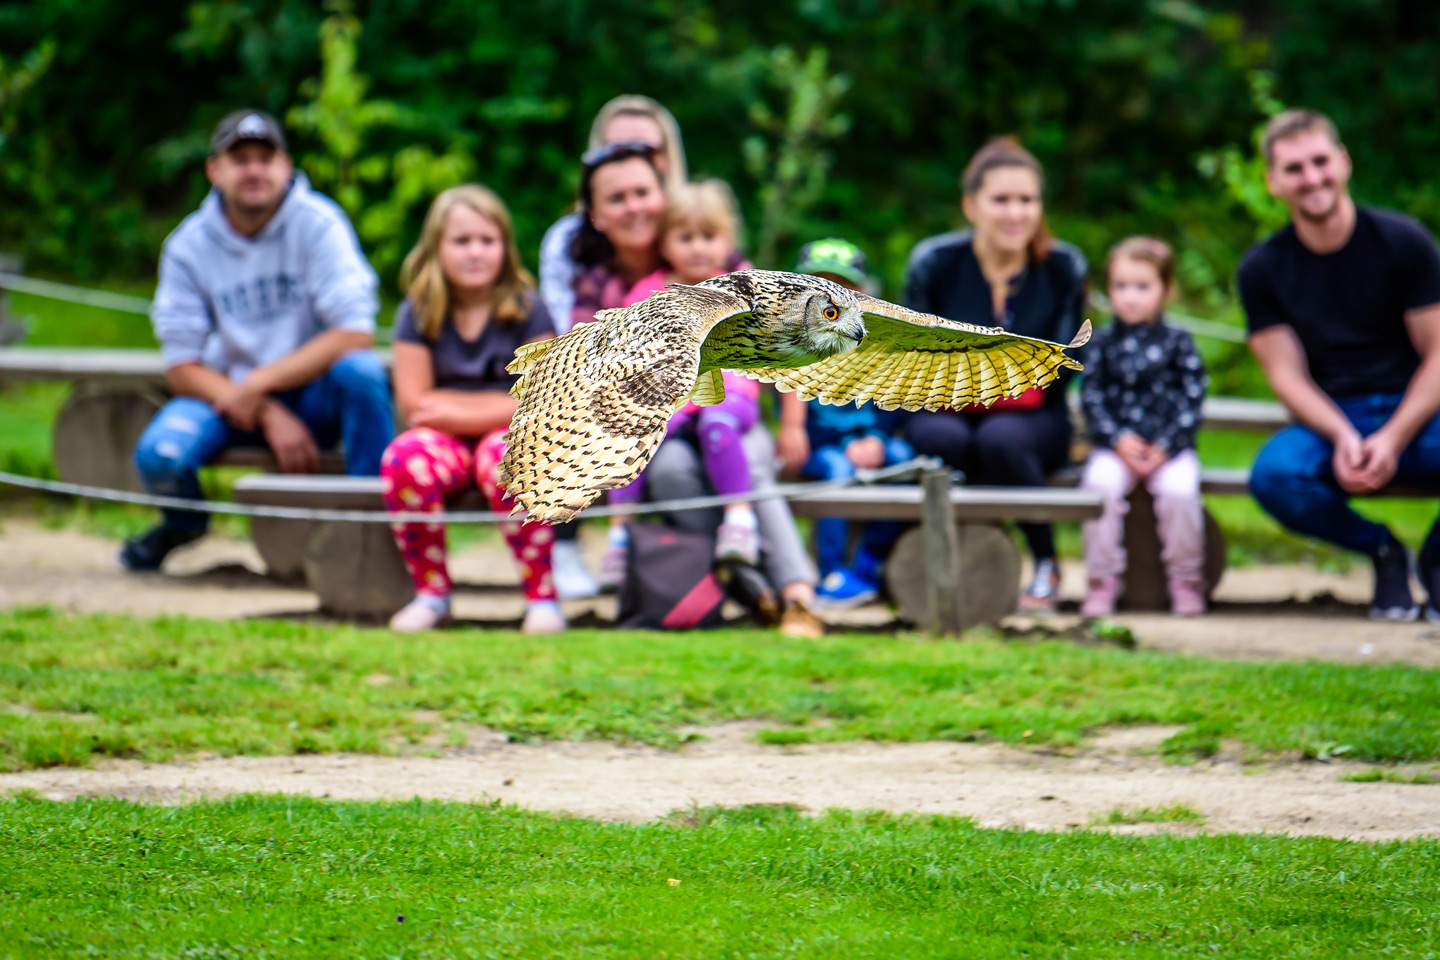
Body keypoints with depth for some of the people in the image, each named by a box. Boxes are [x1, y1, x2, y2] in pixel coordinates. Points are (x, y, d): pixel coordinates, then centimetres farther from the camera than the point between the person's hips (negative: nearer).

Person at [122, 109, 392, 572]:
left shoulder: (318, 224, -12)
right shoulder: (188, 245, -5)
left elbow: (354, 334, -20)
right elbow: (182, 368, -6)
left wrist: (259, 384, -23)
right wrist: (271, 417, -19)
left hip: (315, 396, -2)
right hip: (227, 393, 2)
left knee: (360, 370, -35)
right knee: (158, 455, -27)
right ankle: (184, 521, 13)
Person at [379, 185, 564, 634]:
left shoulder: (527, 311, -1)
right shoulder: (418, 314, 3)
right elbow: (413, 403, -3)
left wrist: (456, 412, -12)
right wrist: (502, 403, -6)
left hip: (509, 434, -2)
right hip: (445, 442, 2)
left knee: (504, 456, -38)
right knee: (404, 459, -33)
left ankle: (542, 596, -25)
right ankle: (431, 592, -14)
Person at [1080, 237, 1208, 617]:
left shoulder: (1178, 343, 5)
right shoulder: (1102, 343, 8)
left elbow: (1192, 399, 0)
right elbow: (1091, 396, 3)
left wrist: (1165, 447, -11)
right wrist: (1117, 440, -11)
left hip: (1170, 447, -1)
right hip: (1117, 446, 1)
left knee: (1178, 488, -30)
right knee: (1100, 483, -29)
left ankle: (1186, 580, -12)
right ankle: (1103, 579, -18)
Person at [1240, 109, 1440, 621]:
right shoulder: (1262, 269, 3)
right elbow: (1286, 374, -1)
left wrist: (1393, 439, -18)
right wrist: (1342, 438, -21)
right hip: (1328, 422, 1)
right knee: (1274, 474, -35)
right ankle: (1381, 551, -2)